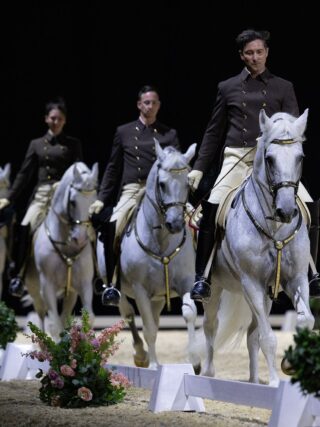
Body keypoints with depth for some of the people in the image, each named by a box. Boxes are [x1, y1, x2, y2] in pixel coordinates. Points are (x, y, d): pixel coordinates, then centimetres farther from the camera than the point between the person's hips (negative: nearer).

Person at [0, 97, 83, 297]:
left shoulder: (73, 144, 11)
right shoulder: (36, 144, 15)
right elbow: (25, 174, 14)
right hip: (42, 193, 1)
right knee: (25, 228, -21)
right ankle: (18, 276, -21)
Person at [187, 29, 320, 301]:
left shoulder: (283, 88, 12)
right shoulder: (228, 88, 13)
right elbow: (214, 133, 16)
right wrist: (199, 168, 9)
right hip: (237, 159, 0)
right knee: (210, 210, -20)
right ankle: (201, 277, -11)